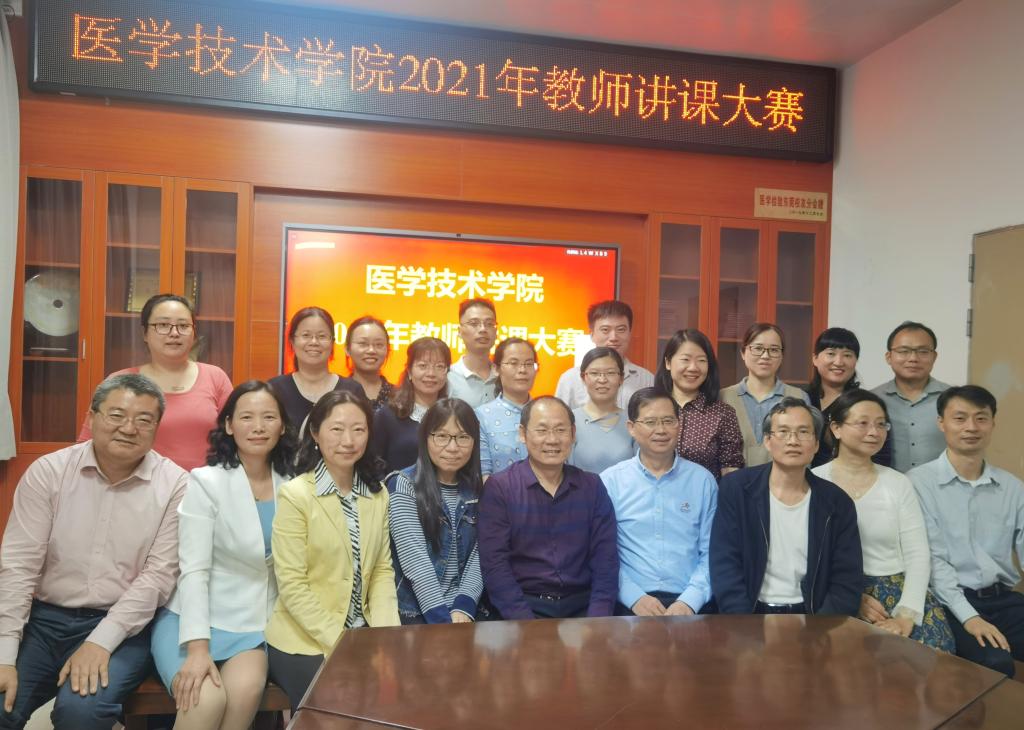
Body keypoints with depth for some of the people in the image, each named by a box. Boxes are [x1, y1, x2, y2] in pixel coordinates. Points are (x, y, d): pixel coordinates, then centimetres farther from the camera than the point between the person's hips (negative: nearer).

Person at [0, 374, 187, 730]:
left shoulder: (175, 485, -8)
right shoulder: (48, 471, -2)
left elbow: (159, 574, -9)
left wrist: (100, 641, -17)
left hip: (122, 627, -2)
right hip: (43, 619, 3)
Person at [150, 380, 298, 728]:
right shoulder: (205, 482, -10)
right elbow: (193, 570, -14)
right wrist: (198, 648, -21)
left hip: (254, 625, 3)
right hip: (195, 619, -2)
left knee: (246, 690, -25)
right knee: (206, 700, -27)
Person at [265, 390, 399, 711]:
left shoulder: (378, 494, 5)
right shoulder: (295, 494, -13)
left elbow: (382, 570, 5)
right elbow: (291, 585, -15)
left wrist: (386, 633, -9)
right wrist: (339, 643, -18)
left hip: (362, 635, 5)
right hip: (305, 642, -4)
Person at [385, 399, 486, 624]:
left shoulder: (477, 489, 9)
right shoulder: (404, 486, -5)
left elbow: (477, 555, 2)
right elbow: (415, 561, -12)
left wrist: (464, 607, -12)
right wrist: (442, 619, -16)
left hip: (465, 613, 3)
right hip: (414, 614, -3)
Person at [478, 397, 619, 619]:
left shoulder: (592, 486, 7)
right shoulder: (498, 488, -2)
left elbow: (605, 559, 4)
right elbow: (494, 563, -7)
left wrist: (598, 620, -10)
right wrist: (526, 622, -17)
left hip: (581, 603, 3)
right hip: (524, 603, -2)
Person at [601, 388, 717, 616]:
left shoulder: (703, 480, 7)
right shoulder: (609, 481, 3)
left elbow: (711, 553, 4)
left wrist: (689, 601, -9)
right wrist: (635, 598, -12)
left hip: (690, 605, 1)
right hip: (631, 603, -1)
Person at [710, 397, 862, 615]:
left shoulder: (837, 503, 4)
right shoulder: (736, 488, -2)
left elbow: (848, 583, 2)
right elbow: (725, 568, -6)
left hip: (810, 615, 2)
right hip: (751, 614, -2)